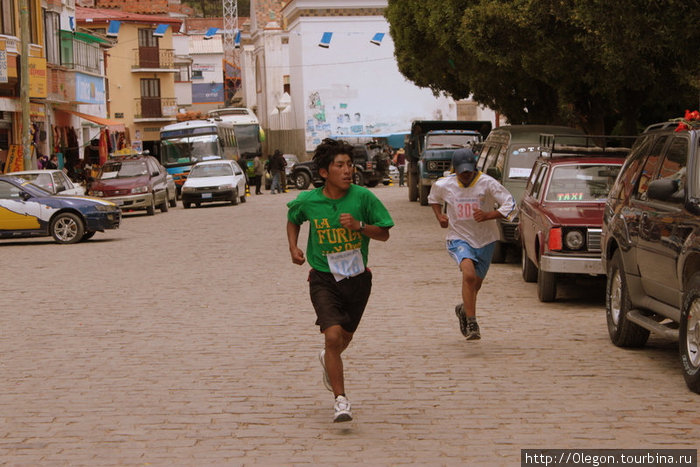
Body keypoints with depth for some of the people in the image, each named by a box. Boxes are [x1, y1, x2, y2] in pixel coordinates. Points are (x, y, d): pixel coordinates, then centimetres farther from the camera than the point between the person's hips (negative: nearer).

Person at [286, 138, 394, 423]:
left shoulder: (363, 197, -12)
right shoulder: (307, 202, -10)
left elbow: (384, 233, -4)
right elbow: (293, 220, 13)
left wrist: (358, 226, -21)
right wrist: (293, 248, -2)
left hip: (358, 279, 2)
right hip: (324, 279, -2)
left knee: (345, 336, 19)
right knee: (332, 335, -19)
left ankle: (328, 359, 56)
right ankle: (341, 399, -10)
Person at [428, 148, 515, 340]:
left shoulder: (487, 183, -13)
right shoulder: (443, 186, -5)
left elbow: (510, 204, -13)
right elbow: (433, 199, 18)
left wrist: (489, 215, -27)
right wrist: (439, 217, 1)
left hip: (485, 240, 1)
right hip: (459, 238, -1)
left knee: (476, 284, 14)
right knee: (469, 275, -28)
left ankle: (463, 309, 48)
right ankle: (471, 323, -27)